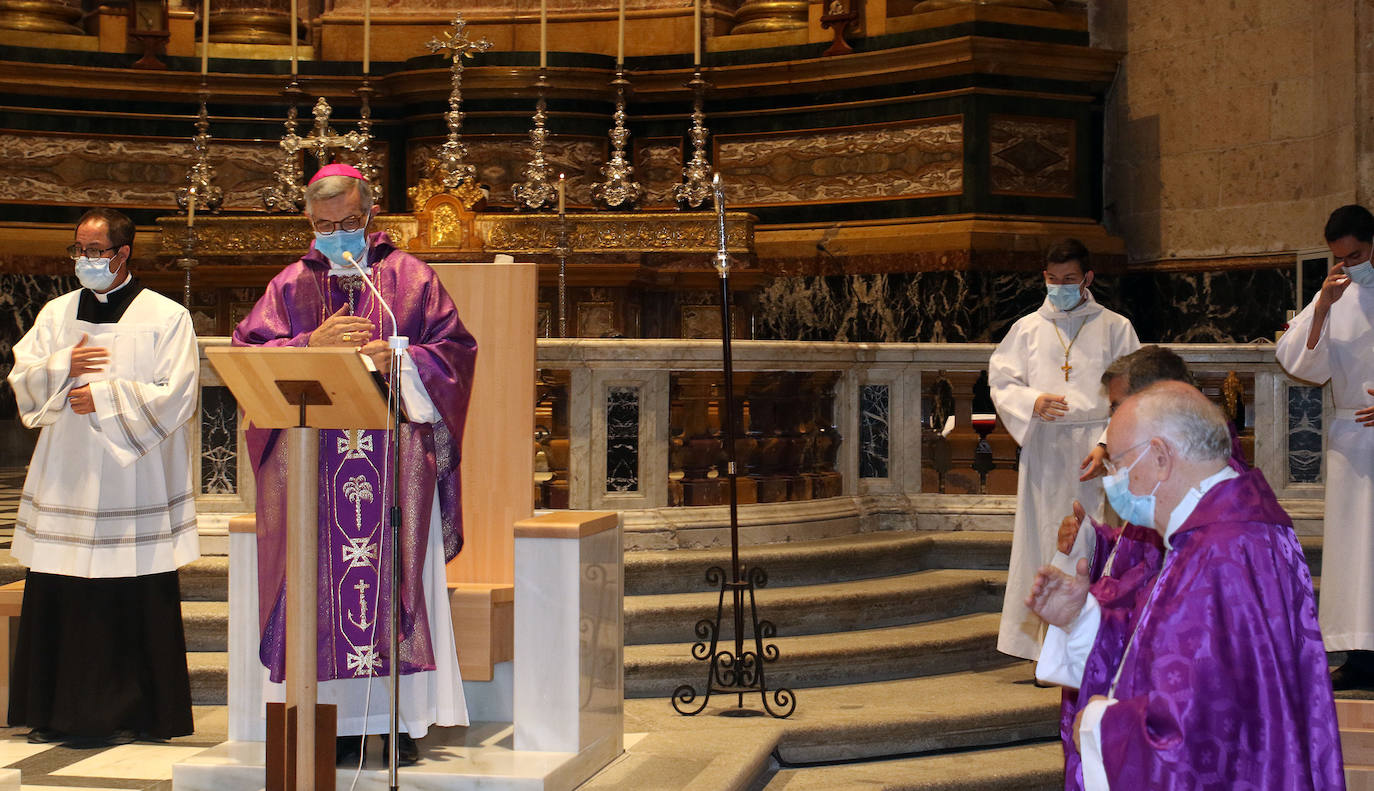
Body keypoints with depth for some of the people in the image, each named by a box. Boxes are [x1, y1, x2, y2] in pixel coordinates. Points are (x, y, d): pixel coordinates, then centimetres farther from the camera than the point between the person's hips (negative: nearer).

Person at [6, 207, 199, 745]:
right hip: (64, 479, 4)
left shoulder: (165, 317, 0)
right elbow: (22, 379, 9)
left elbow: (174, 396, -8)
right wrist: (62, 367, -9)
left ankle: (131, 714, 6)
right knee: (56, 600, 2)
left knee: (134, 604, -3)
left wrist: (105, 397, -12)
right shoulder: (56, 314, 14)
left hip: (131, 481, -4)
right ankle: (57, 714, 11)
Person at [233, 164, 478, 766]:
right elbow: (248, 354, 4)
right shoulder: (291, 286, 13)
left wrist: (395, 359, -12)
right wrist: (313, 345, -11)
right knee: (321, 585, -2)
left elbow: (453, 350, 4)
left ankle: (403, 721, 1)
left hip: (397, 461, -1)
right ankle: (336, 721, 2)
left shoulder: (410, 278, 9)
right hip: (313, 464, 2)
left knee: (398, 582, -3)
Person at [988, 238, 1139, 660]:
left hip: (1095, 452, -2)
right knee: (1045, 545, 0)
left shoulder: (1114, 328, 7)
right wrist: (1032, 402, -13)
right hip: (1043, 451, 2)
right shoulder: (1028, 329, 12)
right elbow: (1001, 383, 8)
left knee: (1097, 549, -6)